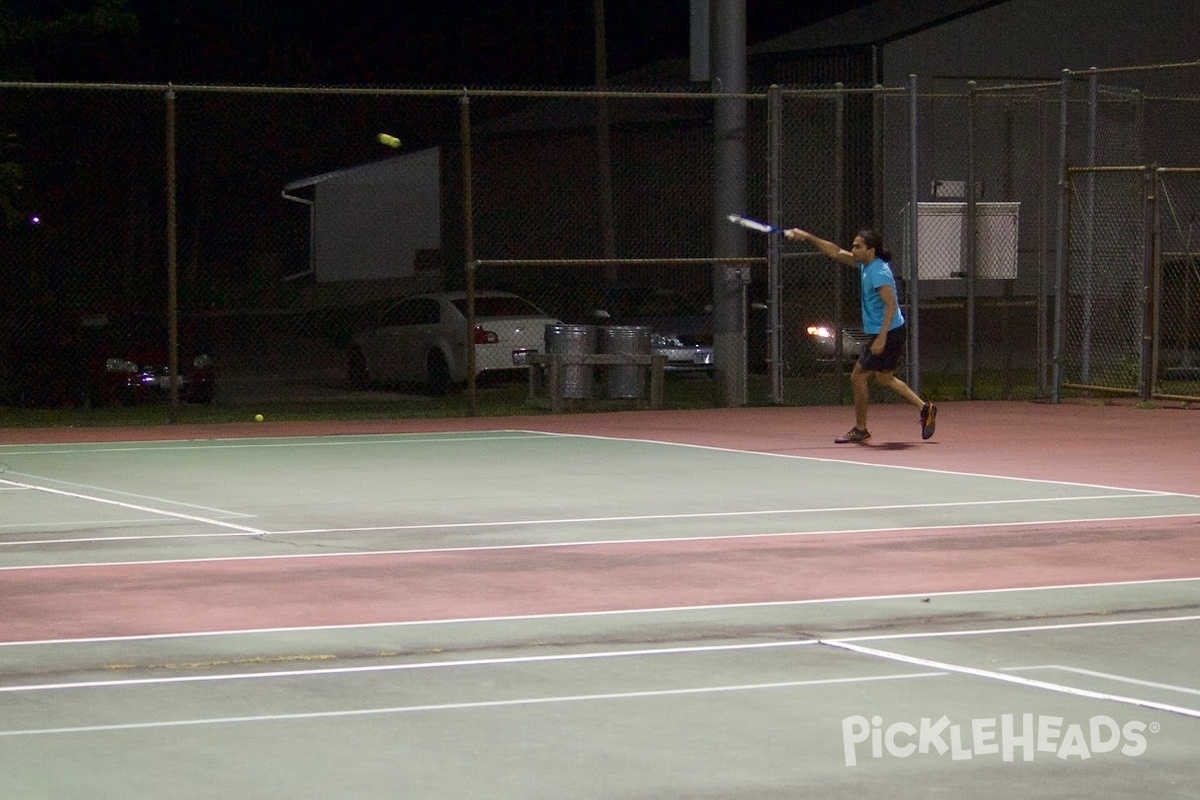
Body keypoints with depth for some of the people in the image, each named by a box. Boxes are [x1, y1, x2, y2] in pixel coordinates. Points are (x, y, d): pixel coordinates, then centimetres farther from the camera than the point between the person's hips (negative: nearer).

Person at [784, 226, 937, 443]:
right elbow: (836, 252, 16)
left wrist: (882, 338, -30)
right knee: (884, 378, 21)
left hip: (889, 334, -10)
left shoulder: (879, 273, -21)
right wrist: (807, 237, 13)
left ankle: (860, 429, 10)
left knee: (858, 376, -1)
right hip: (884, 333, 10)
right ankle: (925, 408, 21)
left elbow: (891, 305, -27)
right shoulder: (866, 265, 7)